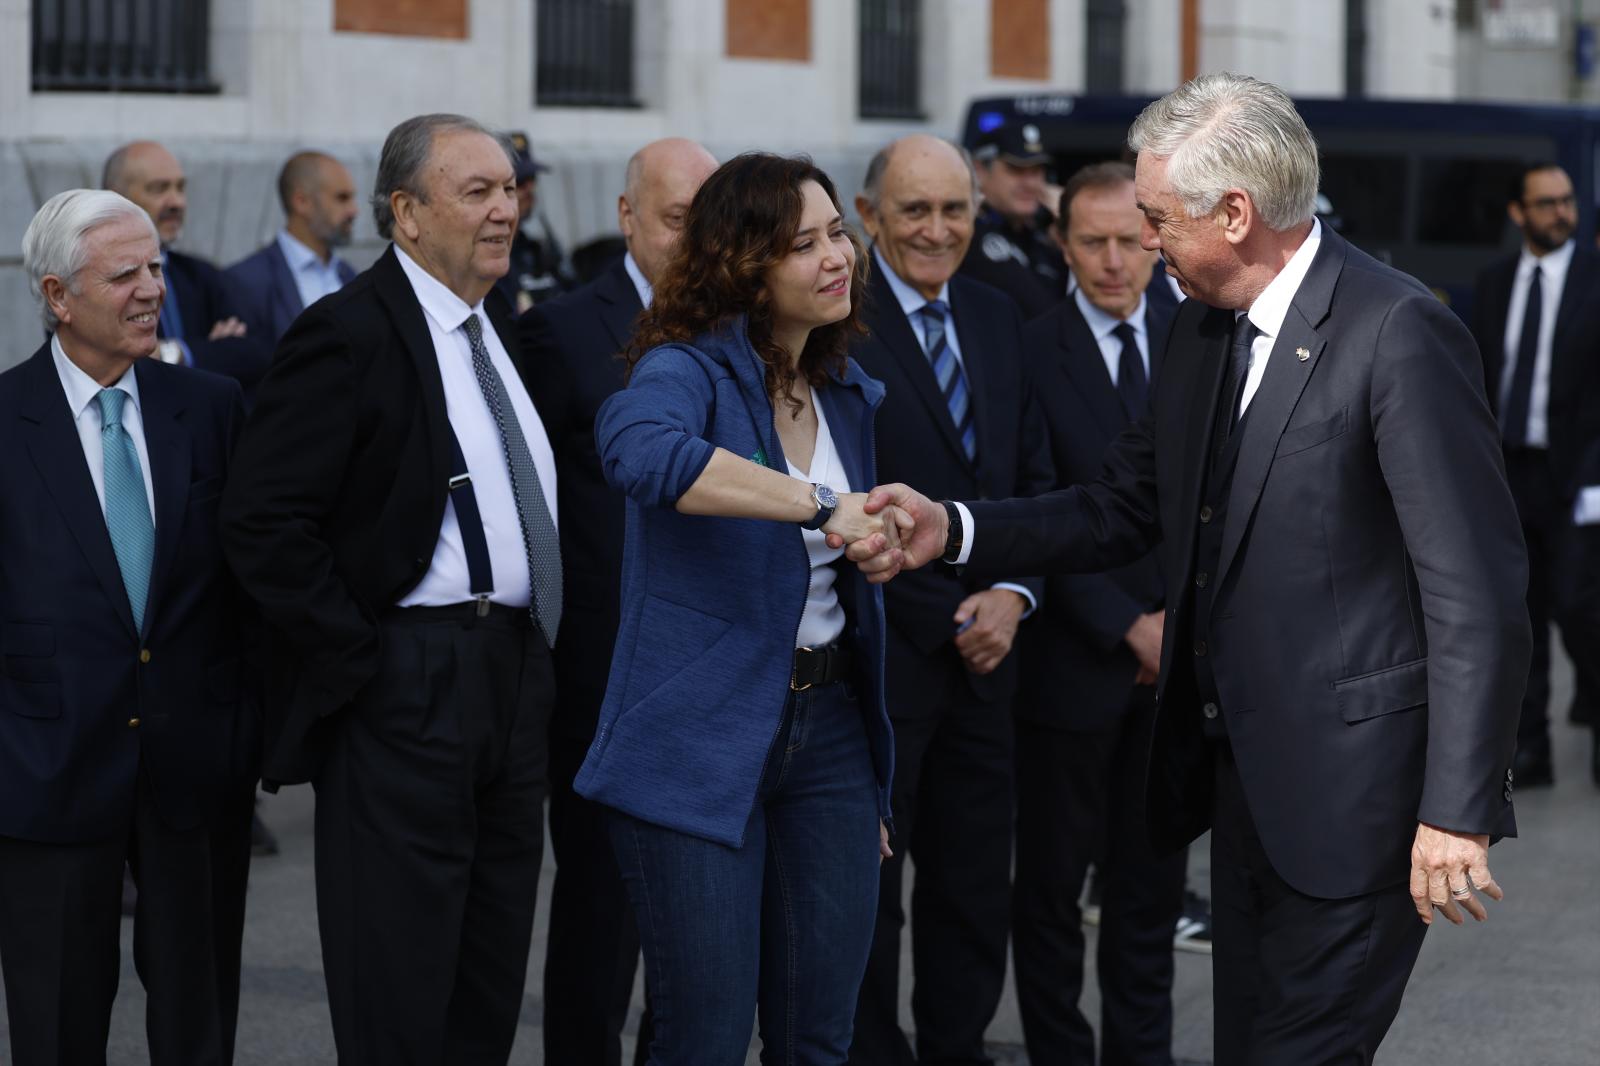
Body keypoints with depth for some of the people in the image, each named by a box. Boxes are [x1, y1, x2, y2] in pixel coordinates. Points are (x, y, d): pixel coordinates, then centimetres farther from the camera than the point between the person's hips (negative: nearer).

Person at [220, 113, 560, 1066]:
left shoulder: (500, 326, 14)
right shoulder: (350, 334, -12)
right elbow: (263, 520, -18)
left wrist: (540, 652, 11)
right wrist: (358, 658, -16)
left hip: (514, 677, 8)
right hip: (406, 689, -8)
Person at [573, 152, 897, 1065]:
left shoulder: (849, 396, 11)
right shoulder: (687, 370, -10)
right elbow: (642, 450, -37)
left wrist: (874, 784, 20)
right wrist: (819, 503, -41)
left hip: (828, 726, 6)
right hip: (704, 741, -6)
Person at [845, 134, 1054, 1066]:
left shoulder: (998, 320, 12)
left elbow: (1034, 476, 14)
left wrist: (1012, 593, -2)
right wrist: (946, 618, -12)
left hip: (983, 649, 6)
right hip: (878, 653, -6)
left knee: (976, 885, 11)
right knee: (867, 891, 4)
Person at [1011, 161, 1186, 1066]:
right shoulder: (1029, 355, -8)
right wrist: (1129, 627, -13)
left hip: (1177, 657, 4)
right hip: (1074, 664, -4)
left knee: (1152, 883, 10)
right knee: (1052, 887, 6)